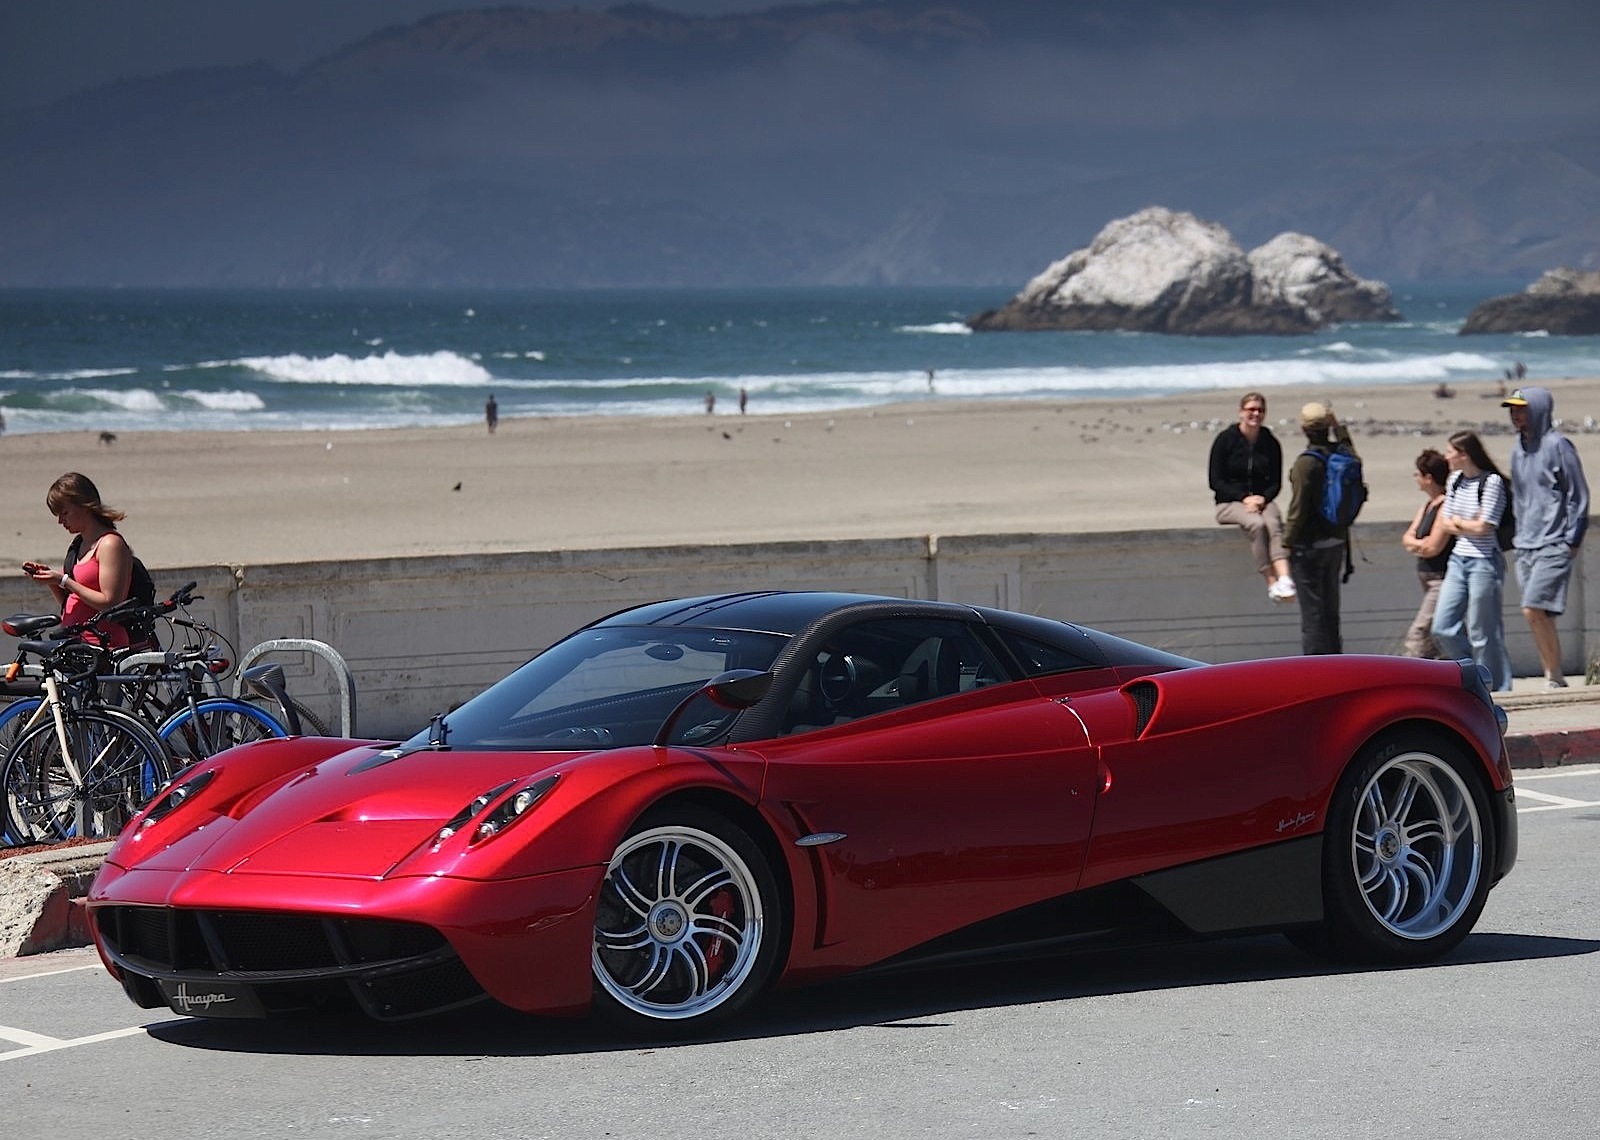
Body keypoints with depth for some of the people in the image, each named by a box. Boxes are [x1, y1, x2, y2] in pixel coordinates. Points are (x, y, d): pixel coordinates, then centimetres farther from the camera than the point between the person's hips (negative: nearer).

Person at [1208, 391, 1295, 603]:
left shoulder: (1270, 443, 6)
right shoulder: (1225, 439, -3)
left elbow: (1276, 482, 9)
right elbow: (1216, 481, -4)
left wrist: (1262, 498, -12)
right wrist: (1244, 498, -16)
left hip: (1262, 500, 3)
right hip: (1230, 503, -3)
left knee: (1274, 524, -31)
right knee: (1257, 524, -34)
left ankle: (1284, 579, -50)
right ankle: (1272, 583, -37)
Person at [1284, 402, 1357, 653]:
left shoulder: (1306, 462, -19)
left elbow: (1298, 509, -18)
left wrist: (1287, 543, -9)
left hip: (1309, 545, -6)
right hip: (1336, 541, 6)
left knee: (1312, 611, 0)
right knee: (1330, 607, 18)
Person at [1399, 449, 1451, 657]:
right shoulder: (1428, 503, 14)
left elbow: (1433, 548, -20)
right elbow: (1407, 538, 13)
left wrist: (1415, 544, -1)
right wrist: (1422, 544, -8)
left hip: (1443, 580, -10)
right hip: (1429, 578, 10)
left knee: (1419, 633, -14)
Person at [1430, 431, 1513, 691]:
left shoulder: (1492, 482, -12)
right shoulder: (1455, 480, 10)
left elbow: (1483, 527, -16)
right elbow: (1444, 523, 10)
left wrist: (1457, 523, 0)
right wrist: (1468, 526, -6)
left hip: (1483, 562, -8)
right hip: (1458, 560, 8)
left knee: (1482, 632, -3)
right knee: (1443, 627, 4)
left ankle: (1497, 688, 7)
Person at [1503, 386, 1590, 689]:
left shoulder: (1557, 445, -8)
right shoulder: (1518, 449, 14)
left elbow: (1578, 495, -7)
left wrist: (1572, 539, -10)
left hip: (1553, 546, -8)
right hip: (1526, 546, 8)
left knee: (1534, 610, -16)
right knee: (1539, 616, 6)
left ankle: (1556, 679, -9)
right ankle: (1551, 679, 10)